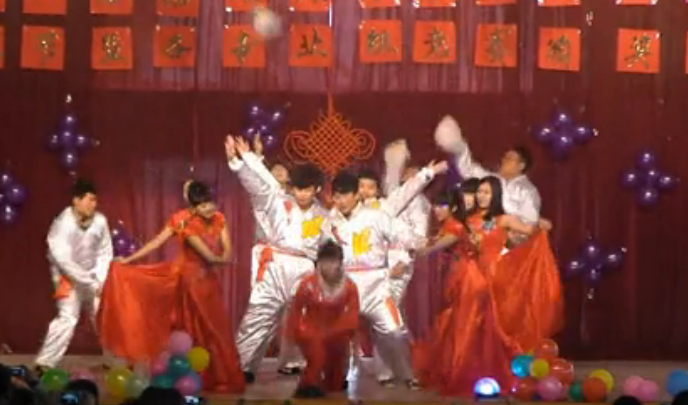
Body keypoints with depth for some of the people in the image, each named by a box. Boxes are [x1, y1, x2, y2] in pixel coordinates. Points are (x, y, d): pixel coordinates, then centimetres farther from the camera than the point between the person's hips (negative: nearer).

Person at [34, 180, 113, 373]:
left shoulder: (100, 221, -11)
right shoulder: (62, 224, -23)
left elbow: (105, 253, -2)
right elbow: (63, 260, -26)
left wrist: (99, 280, -10)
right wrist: (89, 282, -25)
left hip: (93, 276, 5)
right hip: (69, 278, -5)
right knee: (68, 317, -17)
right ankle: (44, 364, -16)